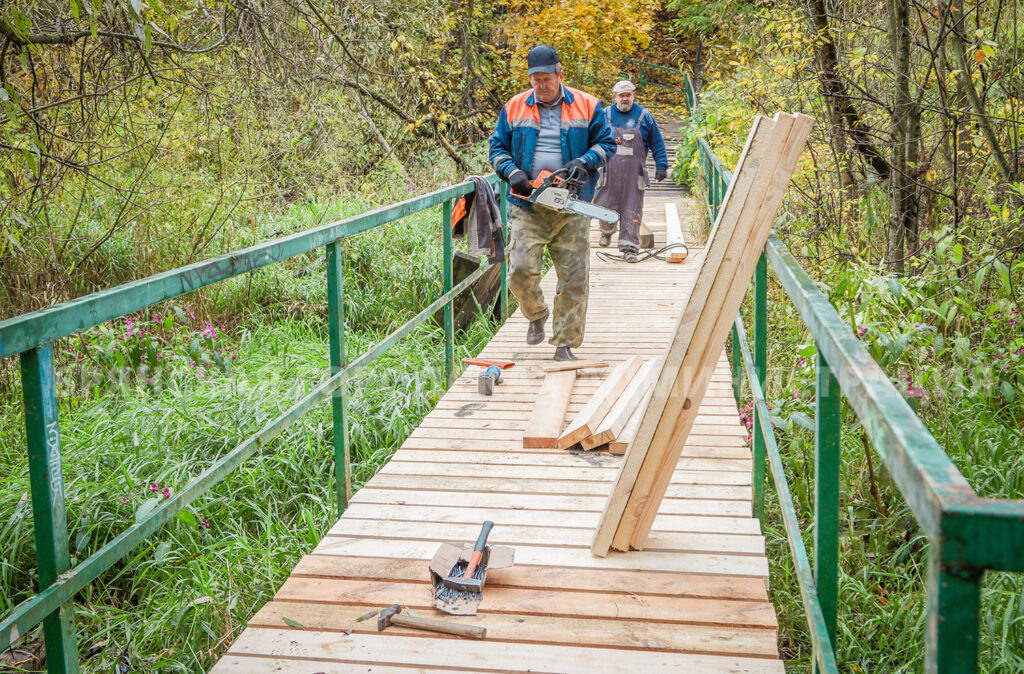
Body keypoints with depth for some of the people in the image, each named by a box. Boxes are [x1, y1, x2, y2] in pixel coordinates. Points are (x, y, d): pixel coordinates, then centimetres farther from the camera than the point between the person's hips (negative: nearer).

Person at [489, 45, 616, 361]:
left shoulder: (587, 106, 6)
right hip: (527, 207, 0)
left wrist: (584, 162, -10)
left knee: (574, 278, -1)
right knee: (521, 270, -12)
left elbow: (606, 143, 9)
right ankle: (536, 315, 20)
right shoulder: (514, 108, 8)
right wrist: (512, 172, -7)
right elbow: (497, 147, 12)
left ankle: (565, 344, 11)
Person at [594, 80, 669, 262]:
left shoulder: (644, 116, 5)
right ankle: (607, 231, 36)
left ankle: (629, 247, 2)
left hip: (634, 172, -1)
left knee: (632, 210, -2)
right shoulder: (605, 115, 6)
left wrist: (661, 166, 4)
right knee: (606, 205, 4)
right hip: (610, 170, 1)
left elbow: (657, 143, 9)